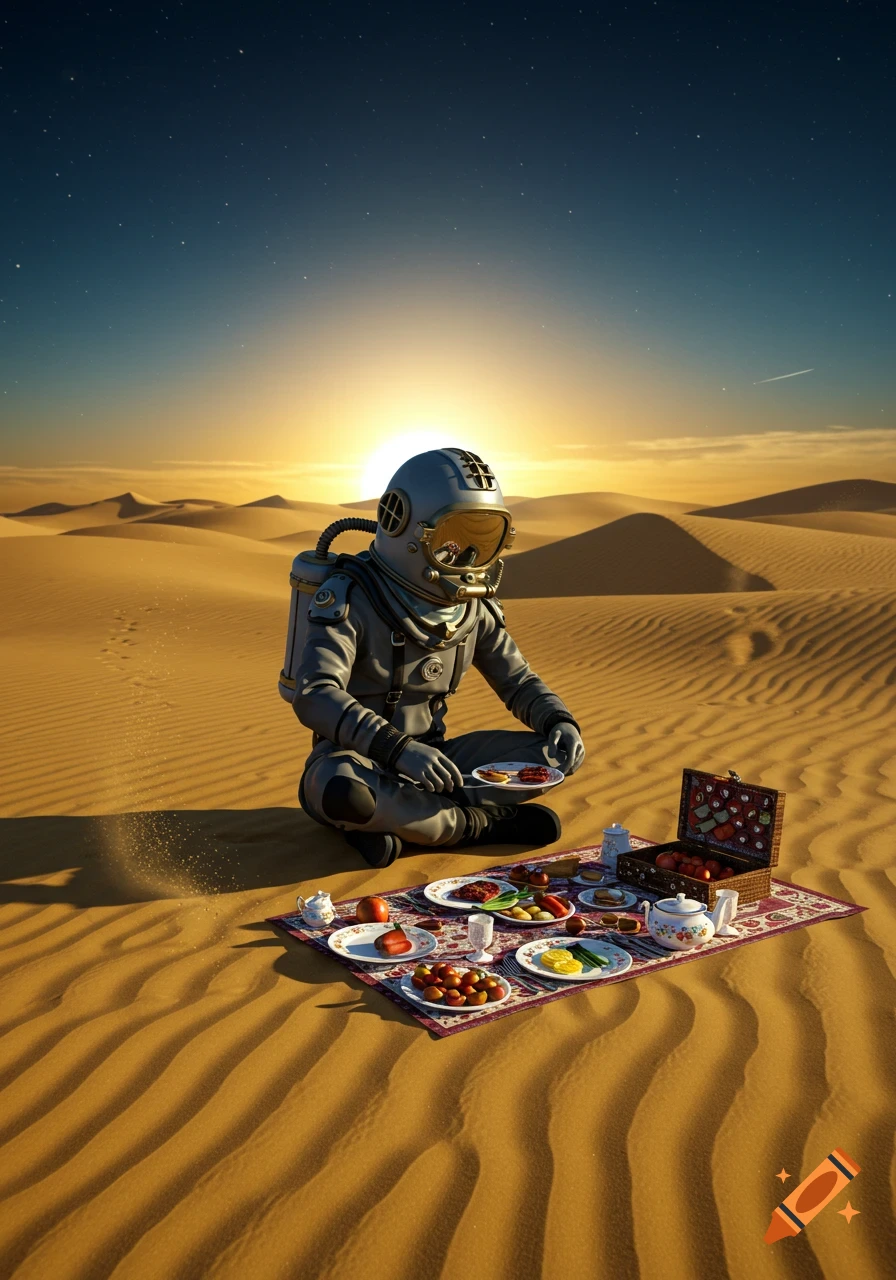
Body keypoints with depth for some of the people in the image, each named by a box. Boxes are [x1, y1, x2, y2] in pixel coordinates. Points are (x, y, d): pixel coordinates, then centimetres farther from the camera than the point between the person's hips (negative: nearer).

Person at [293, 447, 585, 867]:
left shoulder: (475, 605, 2)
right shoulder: (350, 597, -17)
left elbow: (519, 682, 12)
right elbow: (315, 697, -29)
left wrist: (561, 722, -11)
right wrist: (397, 748, -43)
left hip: (429, 760, 6)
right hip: (359, 756, -5)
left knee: (557, 754, -8)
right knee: (340, 788, -41)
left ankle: (395, 818, -17)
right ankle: (483, 822, -18)